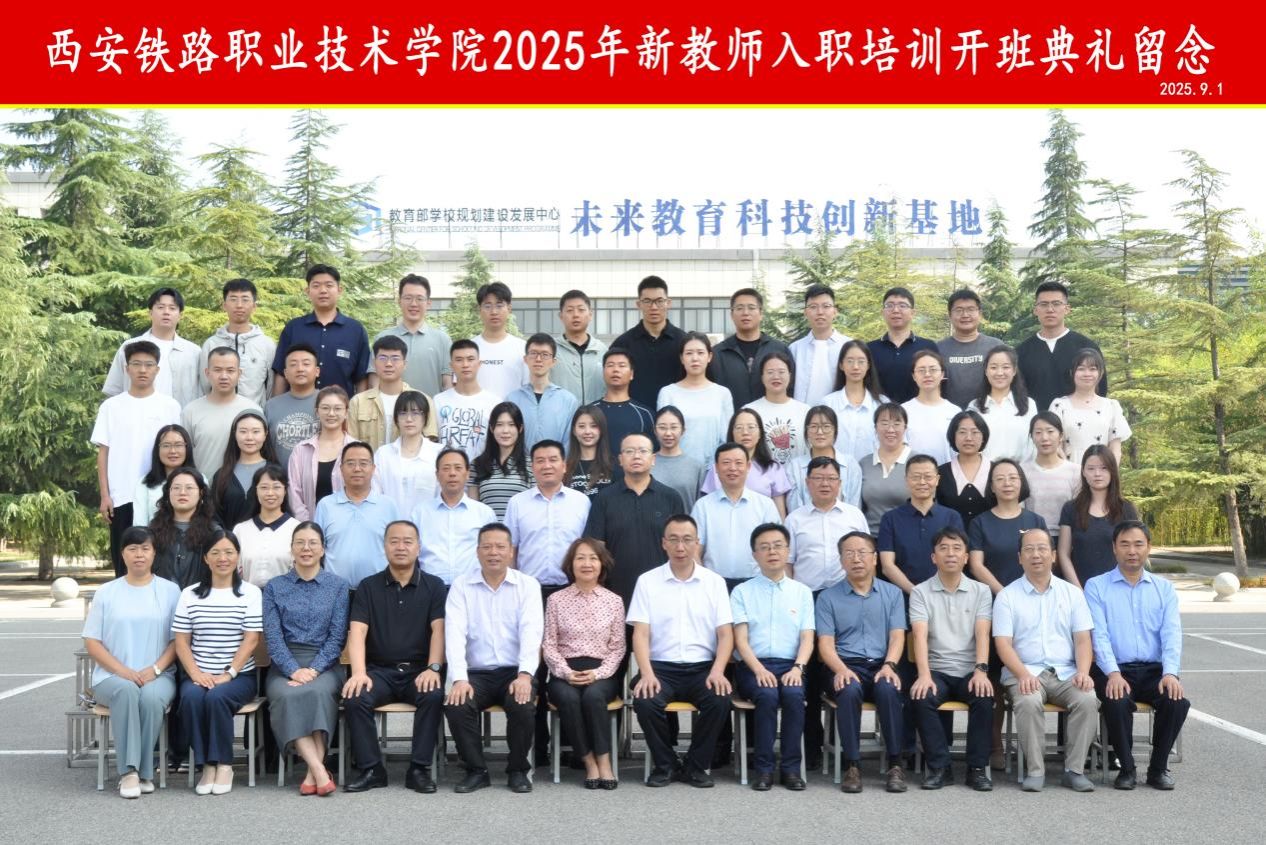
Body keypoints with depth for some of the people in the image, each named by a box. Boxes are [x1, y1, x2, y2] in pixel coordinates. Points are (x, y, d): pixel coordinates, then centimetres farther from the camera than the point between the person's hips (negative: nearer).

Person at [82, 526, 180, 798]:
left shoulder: (170, 591, 9)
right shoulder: (106, 592, 10)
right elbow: (92, 640, 5)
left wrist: (155, 669, -12)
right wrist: (121, 670, -10)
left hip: (157, 676, 0)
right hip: (112, 676, 0)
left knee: (152, 696, -35)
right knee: (126, 691, -35)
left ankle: (141, 770, -24)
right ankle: (129, 770, -34)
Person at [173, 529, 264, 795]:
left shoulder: (250, 593, 4)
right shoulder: (190, 594, 11)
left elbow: (251, 640, -4)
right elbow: (181, 641, 6)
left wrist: (228, 674, -14)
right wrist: (196, 673, -11)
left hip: (239, 675, -2)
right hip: (198, 675, 2)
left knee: (217, 697, -32)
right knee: (192, 697, -30)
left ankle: (224, 764, -15)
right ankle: (206, 764, -16)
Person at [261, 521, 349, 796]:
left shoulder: (338, 586, 10)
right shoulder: (274, 587, 11)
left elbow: (337, 635, 2)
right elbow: (273, 636, 1)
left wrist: (313, 669, -12)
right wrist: (294, 670, -14)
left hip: (324, 664, 0)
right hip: (285, 665, 1)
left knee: (318, 692, -34)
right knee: (287, 695, -33)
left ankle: (313, 772, -33)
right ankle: (319, 771, -36)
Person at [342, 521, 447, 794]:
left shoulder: (434, 586, 7)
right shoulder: (368, 586, 9)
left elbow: (438, 629, -4)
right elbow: (357, 631, -2)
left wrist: (433, 668, -21)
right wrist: (359, 672, -19)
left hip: (418, 670, -1)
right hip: (379, 669, 1)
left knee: (434, 695, -31)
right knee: (354, 698, -27)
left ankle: (419, 768, -18)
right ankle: (371, 769, -14)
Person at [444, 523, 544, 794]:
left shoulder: (528, 585, 3)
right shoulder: (461, 586, 4)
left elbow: (531, 632, -11)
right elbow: (455, 633, -9)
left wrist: (525, 674, -27)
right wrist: (459, 678, -23)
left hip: (515, 672, -1)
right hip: (476, 673, 1)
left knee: (522, 706, -29)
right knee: (456, 705, -27)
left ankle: (518, 770, -4)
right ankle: (476, 770, -5)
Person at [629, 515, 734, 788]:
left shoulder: (714, 581, 8)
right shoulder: (647, 581, 5)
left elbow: (725, 634, 3)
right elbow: (640, 633, -2)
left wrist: (717, 671, -15)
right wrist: (647, 673, -19)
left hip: (703, 667, 1)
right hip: (661, 667, -1)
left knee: (720, 700, -29)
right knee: (645, 702, -30)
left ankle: (695, 766, -5)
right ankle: (665, 764, -3)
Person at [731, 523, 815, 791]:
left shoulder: (802, 592, 16)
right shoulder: (742, 592, 11)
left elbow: (807, 638, 7)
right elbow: (741, 639, 1)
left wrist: (798, 668, -13)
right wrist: (759, 670, -16)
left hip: (790, 665, 1)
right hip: (753, 666, -1)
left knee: (793, 694, -31)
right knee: (767, 695, -33)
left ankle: (790, 767, -20)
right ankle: (764, 768, -23)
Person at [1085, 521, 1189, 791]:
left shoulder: (1164, 589, 15)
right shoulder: (1096, 586, 7)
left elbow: (1172, 634, 3)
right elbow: (1098, 635, -5)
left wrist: (1170, 673, -15)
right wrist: (1113, 673, -21)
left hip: (1154, 670, 2)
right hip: (1114, 670, -2)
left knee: (1178, 701, -27)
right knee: (1117, 702, -33)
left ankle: (1158, 768, -5)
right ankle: (1126, 768, -11)